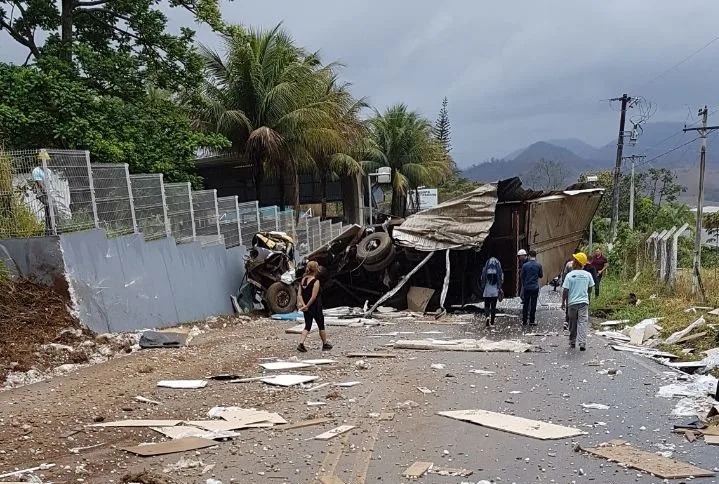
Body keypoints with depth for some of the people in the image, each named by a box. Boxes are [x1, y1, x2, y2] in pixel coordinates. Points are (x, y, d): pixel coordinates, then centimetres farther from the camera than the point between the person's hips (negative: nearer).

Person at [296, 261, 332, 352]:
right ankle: (325, 344, 25)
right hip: (315, 307, -6)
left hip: (307, 308, 6)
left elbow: (299, 294, 0)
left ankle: (301, 344, -4)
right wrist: (306, 306, -13)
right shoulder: (316, 281, -17)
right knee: (321, 326, 11)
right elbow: (313, 297, -20)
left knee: (307, 326, 12)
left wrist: (303, 305, -7)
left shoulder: (303, 279, 4)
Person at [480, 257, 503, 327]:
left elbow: (482, 280, 0)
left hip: (487, 291, -1)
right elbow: (501, 280, -3)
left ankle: (487, 316, -17)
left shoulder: (485, 270, -3)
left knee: (487, 305, 9)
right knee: (493, 306, 10)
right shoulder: (499, 270, -3)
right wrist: (500, 290, 6)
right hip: (495, 291, 1)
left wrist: (482, 290, 9)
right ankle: (492, 322, 12)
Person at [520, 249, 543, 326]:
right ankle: (531, 321, 6)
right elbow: (541, 275, 4)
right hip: (535, 288, -1)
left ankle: (524, 321, 10)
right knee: (533, 305, 5)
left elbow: (522, 276, 1)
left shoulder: (525, 265, -4)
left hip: (526, 288, 1)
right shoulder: (538, 265, -6)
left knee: (525, 304, 9)